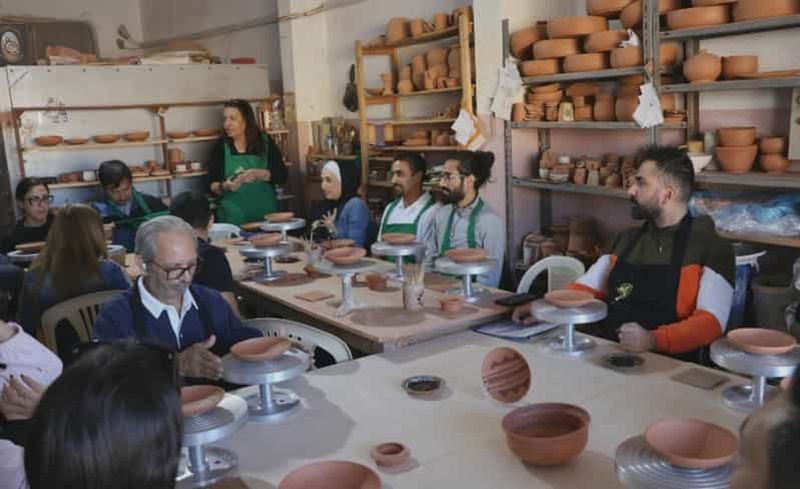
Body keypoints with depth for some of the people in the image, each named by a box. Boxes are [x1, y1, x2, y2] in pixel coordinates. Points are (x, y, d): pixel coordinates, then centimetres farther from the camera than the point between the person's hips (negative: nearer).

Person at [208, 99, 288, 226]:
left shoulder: (266, 143, 1)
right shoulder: (221, 146, 3)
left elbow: (282, 176, -2)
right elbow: (212, 186, 4)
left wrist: (258, 174, -18)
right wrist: (224, 186, -16)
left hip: (265, 215, 0)